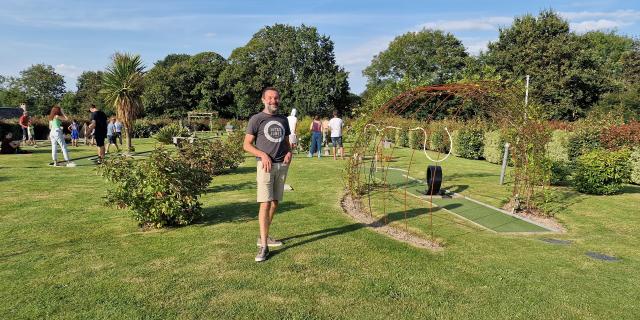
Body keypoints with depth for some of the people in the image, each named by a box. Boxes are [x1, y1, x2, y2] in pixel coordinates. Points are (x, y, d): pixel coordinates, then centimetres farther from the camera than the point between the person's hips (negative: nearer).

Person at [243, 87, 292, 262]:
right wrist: (263, 154, -17)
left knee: (275, 202, 8)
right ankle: (263, 246, -10)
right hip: (265, 165, -5)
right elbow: (247, 145, -2)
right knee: (265, 203, -12)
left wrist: (289, 152, 1)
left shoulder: (283, 120, 16)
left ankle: (264, 237, 21)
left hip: (282, 165, 6)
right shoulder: (256, 119, 0)